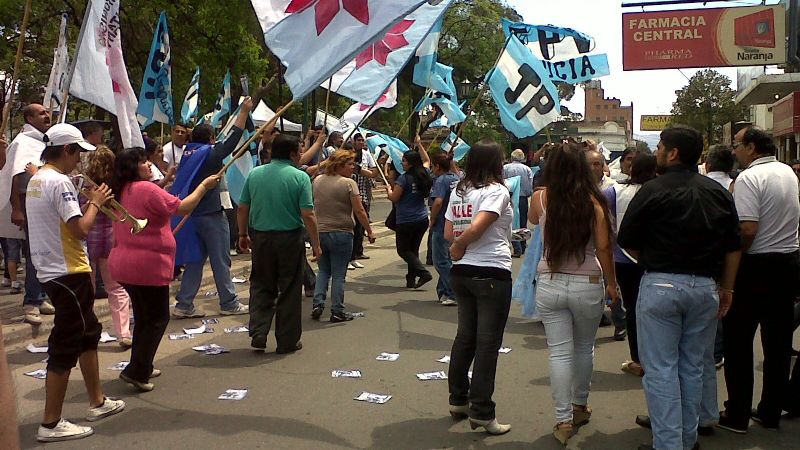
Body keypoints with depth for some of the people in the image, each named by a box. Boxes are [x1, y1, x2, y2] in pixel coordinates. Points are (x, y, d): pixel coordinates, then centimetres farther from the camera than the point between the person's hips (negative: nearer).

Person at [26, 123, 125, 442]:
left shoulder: (37, 180, 13)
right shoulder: (59, 182, -19)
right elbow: (80, 229, -24)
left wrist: (88, 202, 10)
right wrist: (95, 202, -9)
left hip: (51, 270, 10)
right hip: (67, 272, -10)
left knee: (88, 333, 20)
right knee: (65, 347, -3)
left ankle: (97, 402, 30)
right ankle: (51, 424, 5)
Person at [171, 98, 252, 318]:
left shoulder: (188, 152, 7)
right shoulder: (210, 154, -11)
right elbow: (232, 140, -12)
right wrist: (244, 112, -8)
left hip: (192, 214, 7)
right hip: (211, 215, -7)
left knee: (195, 259, 11)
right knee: (221, 261, 1)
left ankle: (184, 305, 8)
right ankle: (229, 304, 8)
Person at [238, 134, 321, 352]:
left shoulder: (254, 174, 3)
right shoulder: (300, 177, -9)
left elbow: (242, 208, 5)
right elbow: (308, 215, -14)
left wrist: (243, 234, 18)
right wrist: (316, 244, -6)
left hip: (260, 237, 3)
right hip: (290, 238, -3)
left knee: (261, 287, 16)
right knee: (289, 291, 7)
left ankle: (258, 334, 7)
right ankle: (287, 342, 15)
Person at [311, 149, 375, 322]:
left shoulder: (318, 180, 5)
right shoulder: (348, 183, -12)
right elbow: (359, 211, -14)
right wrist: (369, 232, -6)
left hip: (320, 232, 5)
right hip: (341, 233, -5)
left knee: (323, 271, 19)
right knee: (339, 274, 3)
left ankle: (318, 304, 9)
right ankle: (337, 312, 6)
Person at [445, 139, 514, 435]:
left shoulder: (459, 191, 9)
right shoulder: (497, 190, -12)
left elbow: (449, 233, 9)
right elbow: (477, 227, -23)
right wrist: (458, 247, -8)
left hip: (461, 273, 7)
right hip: (492, 274, -7)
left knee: (465, 336, 17)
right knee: (488, 342, 0)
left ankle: (458, 400, 27)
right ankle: (481, 412, 4)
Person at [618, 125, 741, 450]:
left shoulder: (653, 191, -9)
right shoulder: (719, 192, 6)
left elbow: (627, 243, -5)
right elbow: (733, 247, 9)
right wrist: (726, 288, 17)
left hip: (661, 286, -5)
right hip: (705, 287, 5)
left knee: (661, 369, 2)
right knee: (692, 367, 15)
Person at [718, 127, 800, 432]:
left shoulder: (749, 178, -15)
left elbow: (748, 229, -23)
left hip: (756, 266, -7)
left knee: (738, 342, 3)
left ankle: (737, 415, 8)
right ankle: (770, 412, 22)